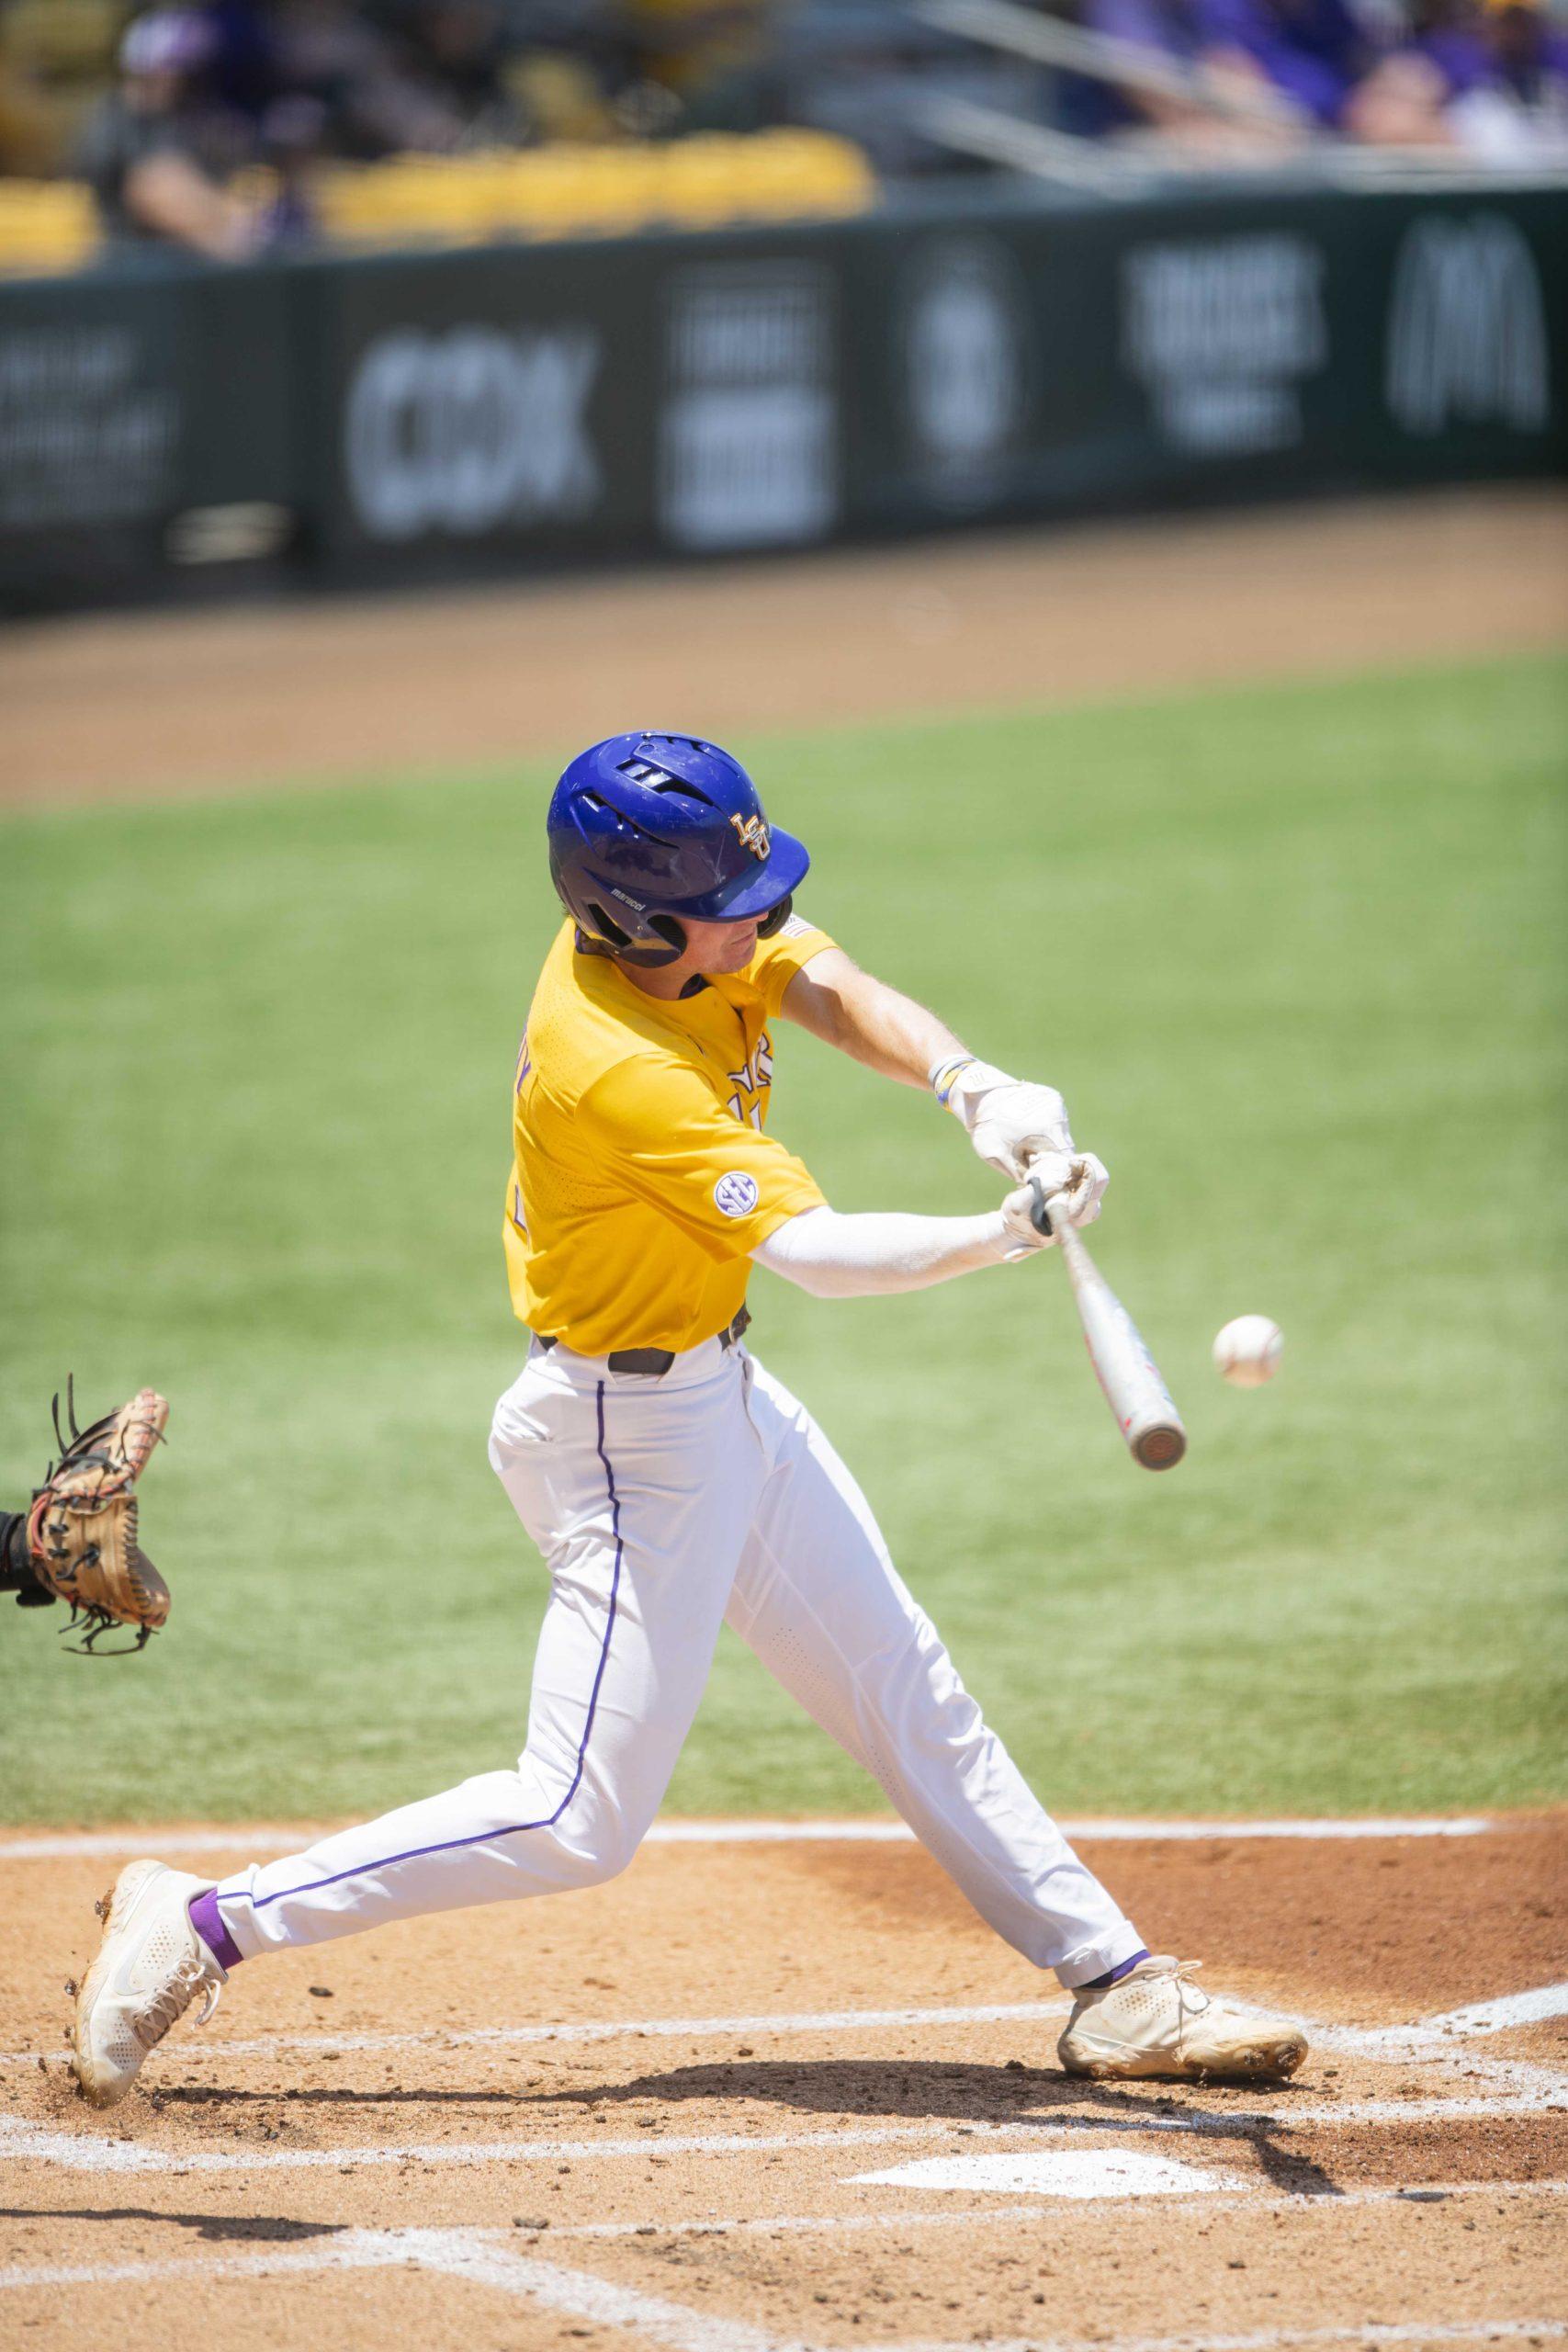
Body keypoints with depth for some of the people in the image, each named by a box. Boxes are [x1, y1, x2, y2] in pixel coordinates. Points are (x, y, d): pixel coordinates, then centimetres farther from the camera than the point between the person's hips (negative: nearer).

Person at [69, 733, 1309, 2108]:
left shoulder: (660, 918, -9)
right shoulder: (620, 1074, -33)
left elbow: (832, 991, -14)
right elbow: (815, 1252, -37)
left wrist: (974, 1088, -32)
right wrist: (1010, 1234, -48)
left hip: (720, 1390, 10)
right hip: (632, 1437, -10)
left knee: (908, 1693, 15)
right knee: (581, 1821, -6)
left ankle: (1115, 1990, 23)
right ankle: (204, 1927, 0)